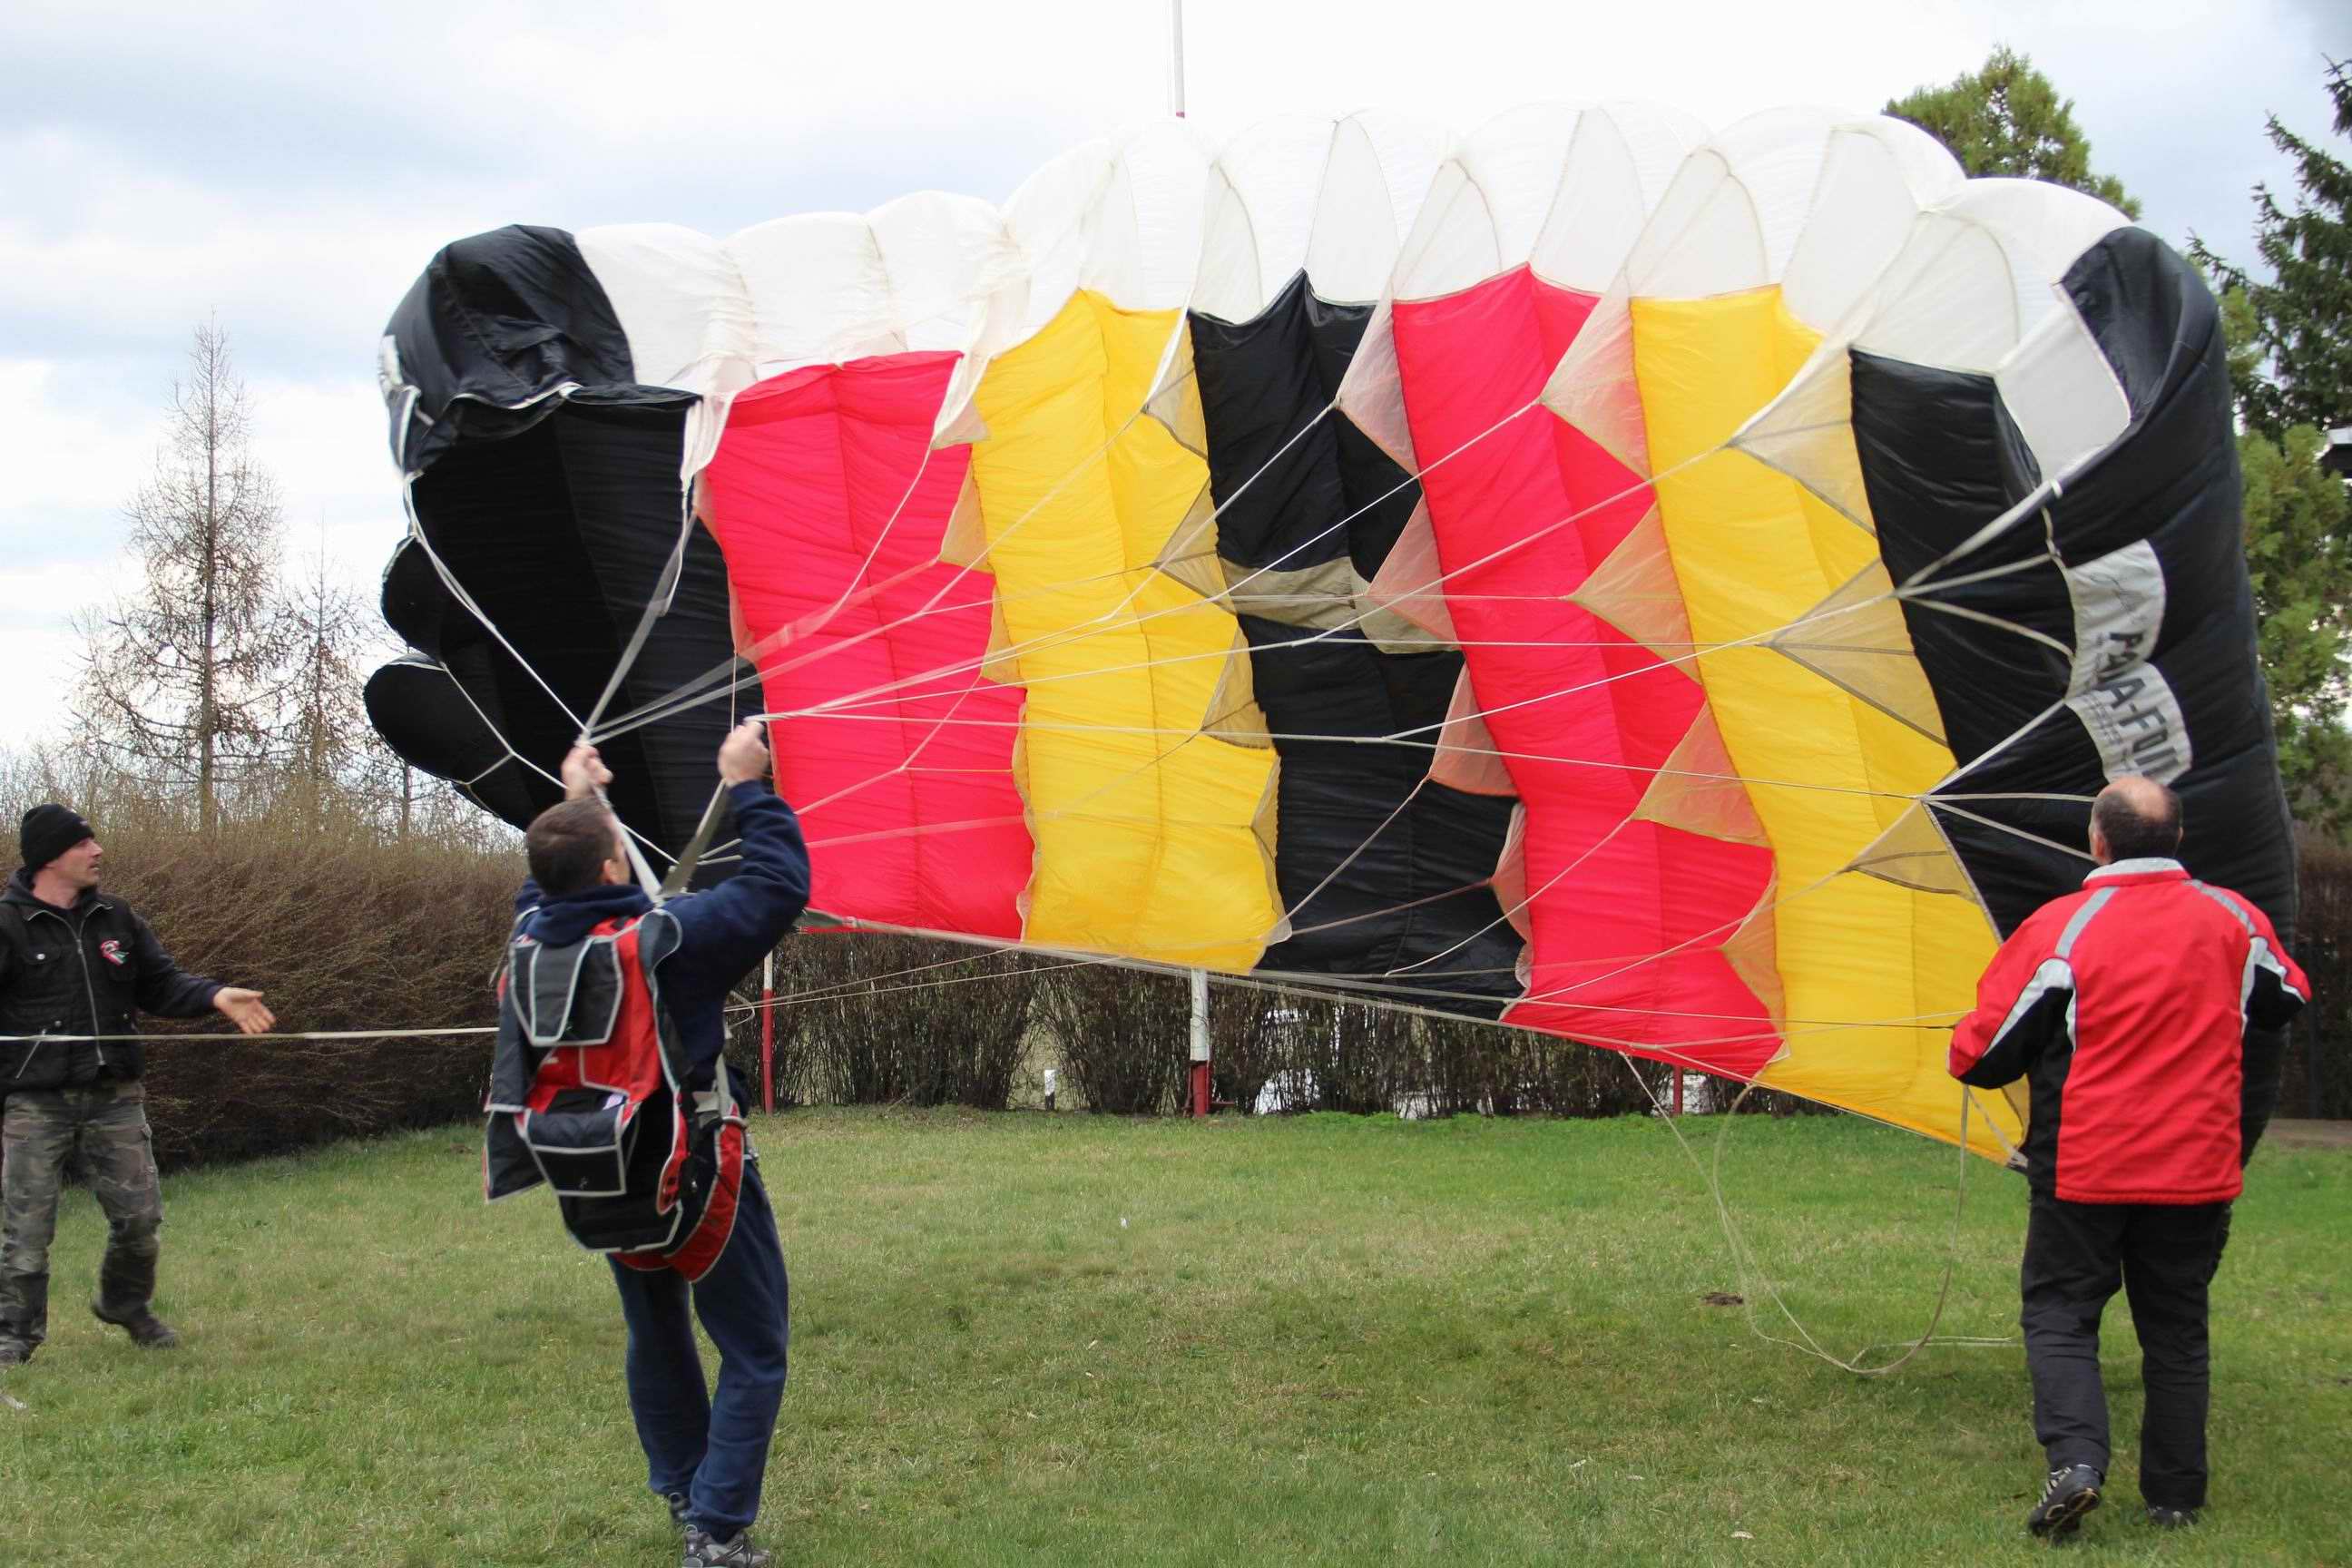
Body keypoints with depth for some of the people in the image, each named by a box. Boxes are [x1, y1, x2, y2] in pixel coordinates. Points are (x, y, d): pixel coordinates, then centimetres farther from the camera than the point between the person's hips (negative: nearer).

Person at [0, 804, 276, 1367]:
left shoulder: (117, 919, 10)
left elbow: (160, 984, 11)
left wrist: (216, 996, -6)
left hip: (114, 1099, 4)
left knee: (139, 1215, 6)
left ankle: (128, 1306, 30)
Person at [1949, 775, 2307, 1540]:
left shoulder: (2059, 928, -13)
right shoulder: (2232, 918, -1)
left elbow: (1980, 1056, -10)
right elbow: (2288, 1003, 20)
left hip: (2084, 1168, -3)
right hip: (2197, 1169, 3)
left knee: (2059, 1315, 7)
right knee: (2176, 1330, 14)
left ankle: (2075, 1457, -14)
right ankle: (2175, 1496, 17)